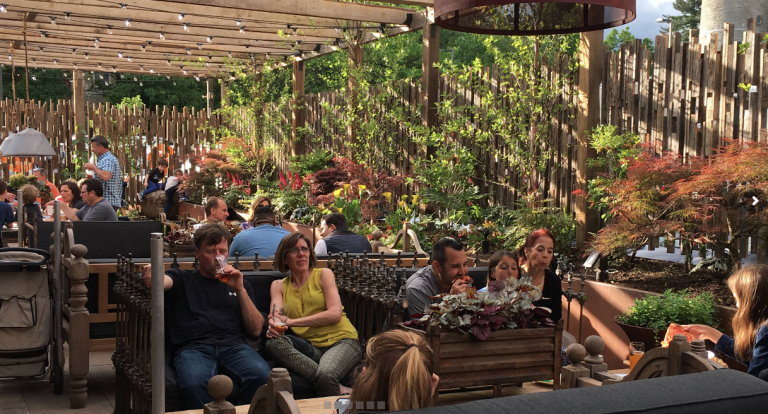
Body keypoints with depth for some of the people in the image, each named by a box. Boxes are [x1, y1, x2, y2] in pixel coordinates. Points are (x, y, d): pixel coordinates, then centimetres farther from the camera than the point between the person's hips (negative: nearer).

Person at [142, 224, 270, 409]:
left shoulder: (238, 283, 26)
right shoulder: (182, 279, 21)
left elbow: (256, 330, 16)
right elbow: (163, 281, -5)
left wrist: (240, 290, 5)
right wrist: (152, 278, -30)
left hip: (233, 345, 2)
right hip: (193, 347, -2)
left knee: (261, 376, -32)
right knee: (194, 383, -38)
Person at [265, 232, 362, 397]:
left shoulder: (323, 274, 7)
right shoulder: (279, 286, 17)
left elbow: (335, 313, -7)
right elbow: (276, 316, 0)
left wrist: (292, 321, -14)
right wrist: (273, 326, -27)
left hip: (341, 341, -4)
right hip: (310, 347, 4)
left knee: (326, 374, -39)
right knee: (274, 343, -30)